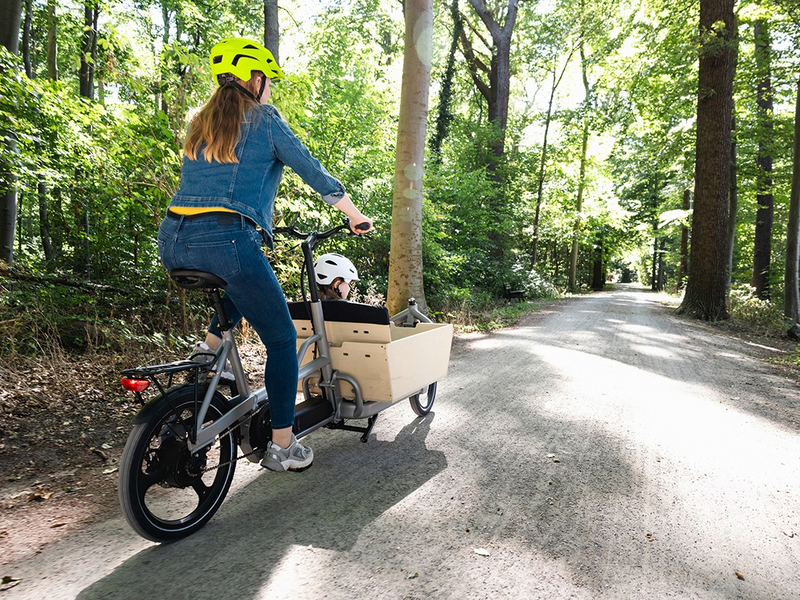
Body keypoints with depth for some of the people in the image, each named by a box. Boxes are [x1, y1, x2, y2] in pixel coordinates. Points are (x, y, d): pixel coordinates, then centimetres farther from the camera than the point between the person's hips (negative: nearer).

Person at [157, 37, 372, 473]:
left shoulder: (200, 123, 22)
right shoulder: (264, 118, 3)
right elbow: (315, 174, 4)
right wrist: (356, 217, 16)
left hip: (172, 244, 7)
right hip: (225, 241, -7)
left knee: (238, 294, 37)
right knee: (282, 339, 7)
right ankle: (282, 447, 14)